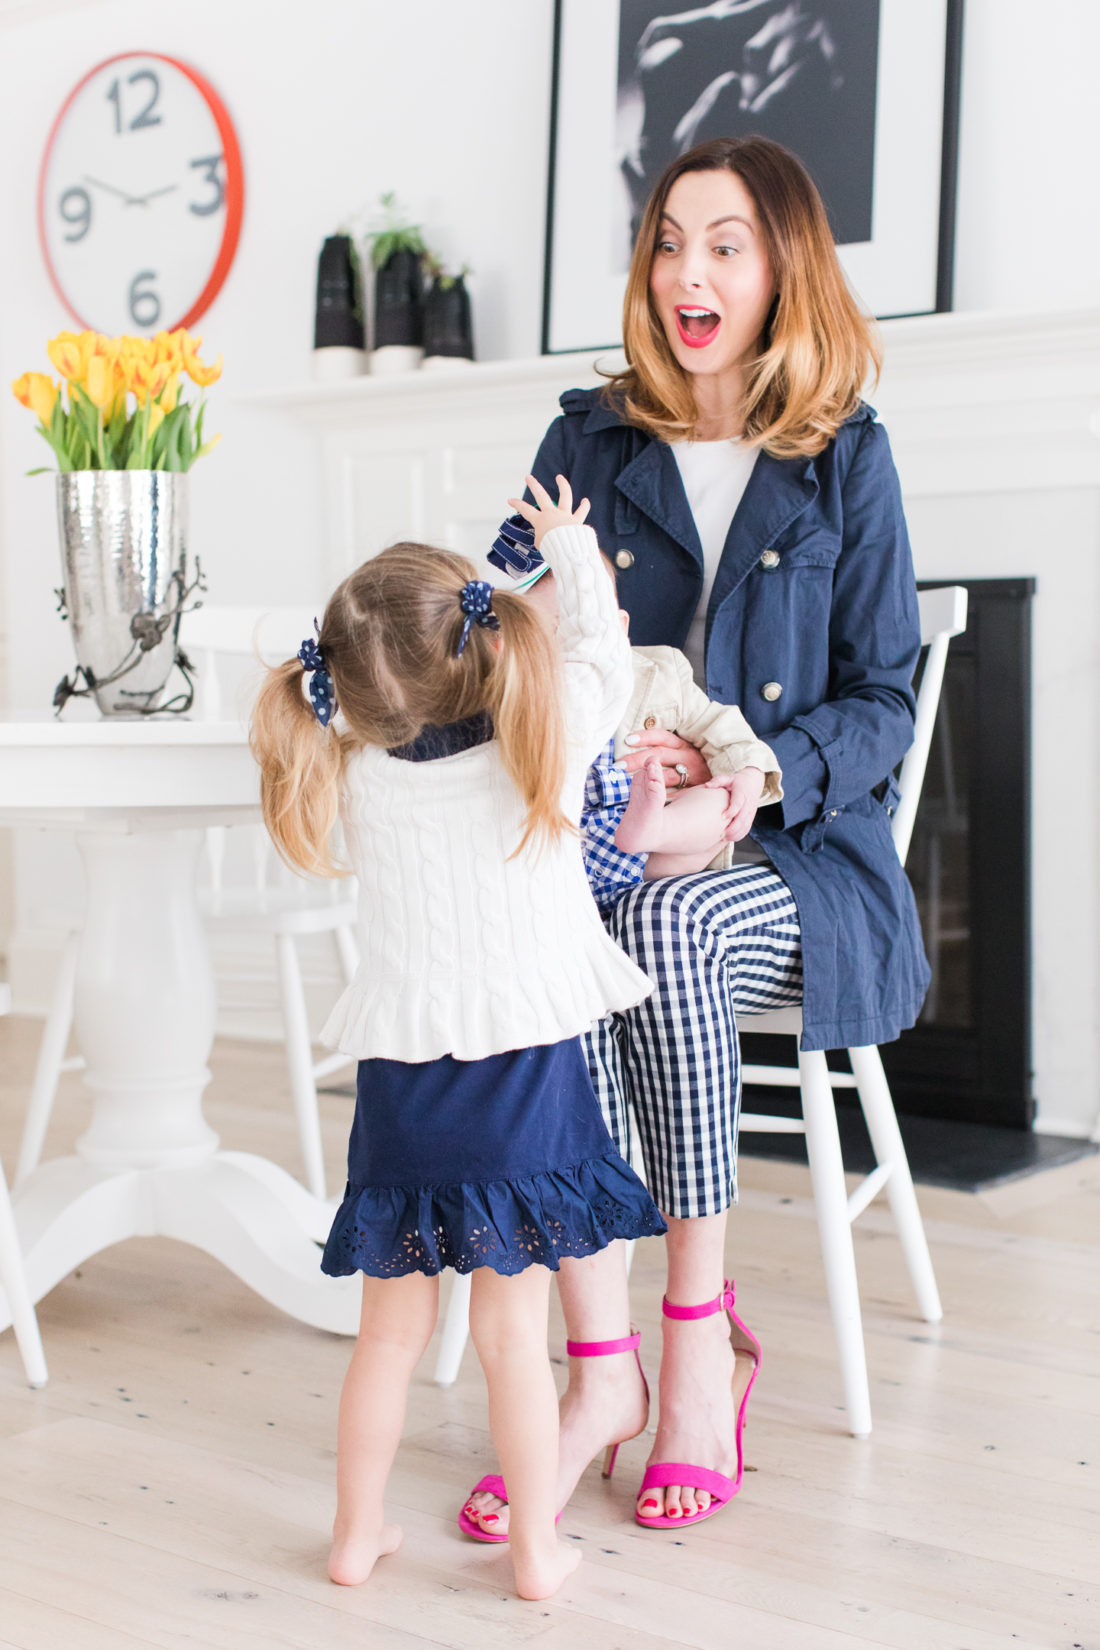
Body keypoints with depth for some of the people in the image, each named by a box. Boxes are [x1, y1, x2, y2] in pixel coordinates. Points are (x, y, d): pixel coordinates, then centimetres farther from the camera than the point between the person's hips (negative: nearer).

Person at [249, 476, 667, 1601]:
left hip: (400, 1086, 2)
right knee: (512, 1329, 6)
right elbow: (600, 651, 9)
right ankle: (535, 1549, 17)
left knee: (392, 1326, 14)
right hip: (526, 1082, -2)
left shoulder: (354, 776, -4)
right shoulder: (543, 742, -9)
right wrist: (567, 545, 23)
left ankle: (356, 1534, 27)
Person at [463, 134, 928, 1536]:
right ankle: (602, 1363, -27)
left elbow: (882, 699, 2)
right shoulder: (587, 443, 10)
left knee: (664, 922, -35)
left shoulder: (845, 458, 4)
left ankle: (699, 1327, -20)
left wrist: (760, 767, -17)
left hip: (795, 855, -2)